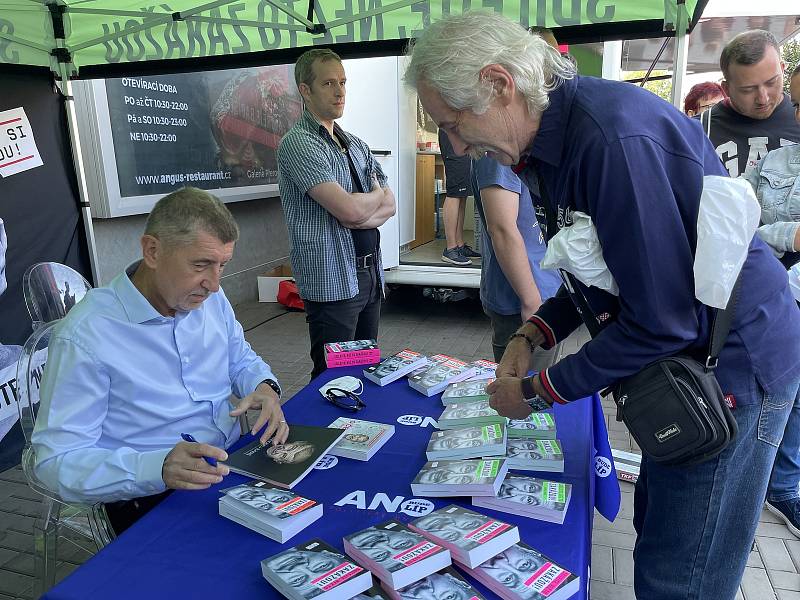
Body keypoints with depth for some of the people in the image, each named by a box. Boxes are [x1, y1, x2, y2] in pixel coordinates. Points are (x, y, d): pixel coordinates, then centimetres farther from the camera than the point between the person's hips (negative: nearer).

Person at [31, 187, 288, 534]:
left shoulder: (211, 299, 2)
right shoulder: (85, 336, -17)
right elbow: (57, 461, -16)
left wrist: (264, 387, -6)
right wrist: (158, 469, -33)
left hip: (234, 464, 7)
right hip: (151, 498, -7)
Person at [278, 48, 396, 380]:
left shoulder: (356, 144, 15)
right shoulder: (298, 143, -10)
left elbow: (389, 205, 9)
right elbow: (350, 208, -21)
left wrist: (361, 217, -12)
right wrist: (376, 195, 1)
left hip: (370, 274, 8)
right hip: (333, 279, -8)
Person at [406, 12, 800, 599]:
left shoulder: (615, 137, -29)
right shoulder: (551, 142, 3)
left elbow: (661, 320, -27)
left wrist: (538, 391, -16)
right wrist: (535, 333, -1)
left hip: (732, 364, -9)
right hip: (682, 359, 9)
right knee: (656, 533, 23)